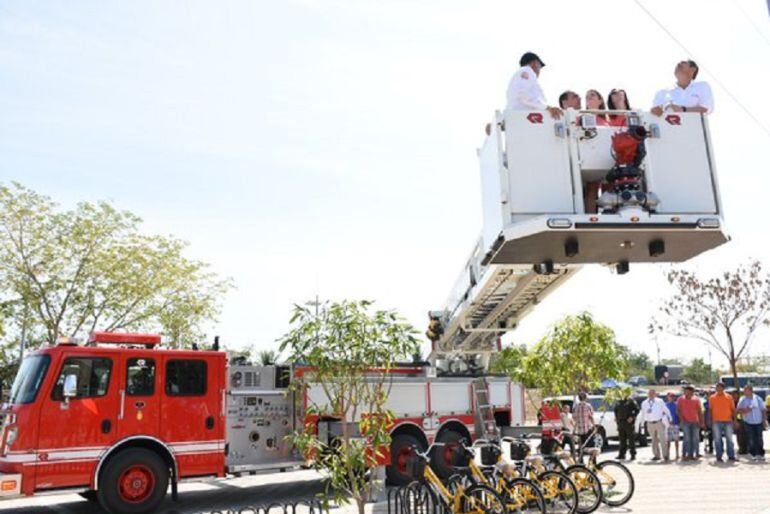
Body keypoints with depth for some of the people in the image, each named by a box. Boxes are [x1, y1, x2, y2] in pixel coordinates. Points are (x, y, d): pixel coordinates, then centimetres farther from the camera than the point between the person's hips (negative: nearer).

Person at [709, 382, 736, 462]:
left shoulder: (729, 397, 3)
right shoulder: (712, 398, 4)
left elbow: (733, 409, 6)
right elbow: (710, 410, 7)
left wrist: (734, 419, 0)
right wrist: (710, 421, 3)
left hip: (728, 421, 0)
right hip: (716, 421, 0)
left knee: (729, 439, 6)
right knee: (717, 440, 3)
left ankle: (731, 456, 14)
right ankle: (719, 457, 8)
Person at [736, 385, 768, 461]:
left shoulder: (758, 399, 0)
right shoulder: (742, 400, -2)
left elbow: (763, 410, 5)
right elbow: (738, 410, 0)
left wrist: (764, 420, 2)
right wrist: (744, 411, -18)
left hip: (758, 422, 1)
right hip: (748, 423, -1)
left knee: (759, 439, 4)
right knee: (751, 440, 0)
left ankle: (760, 454, 15)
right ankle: (753, 454, 8)